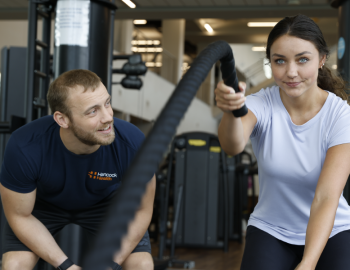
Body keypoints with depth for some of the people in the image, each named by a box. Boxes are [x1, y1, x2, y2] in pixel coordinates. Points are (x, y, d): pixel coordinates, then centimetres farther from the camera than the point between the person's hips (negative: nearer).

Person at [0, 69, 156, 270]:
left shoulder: (132, 143, -35)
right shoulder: (25, 148, -37)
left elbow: (141, 210, -17)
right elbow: (20, 216, -21)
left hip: (105, 201, 1)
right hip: (43, 203, -1)